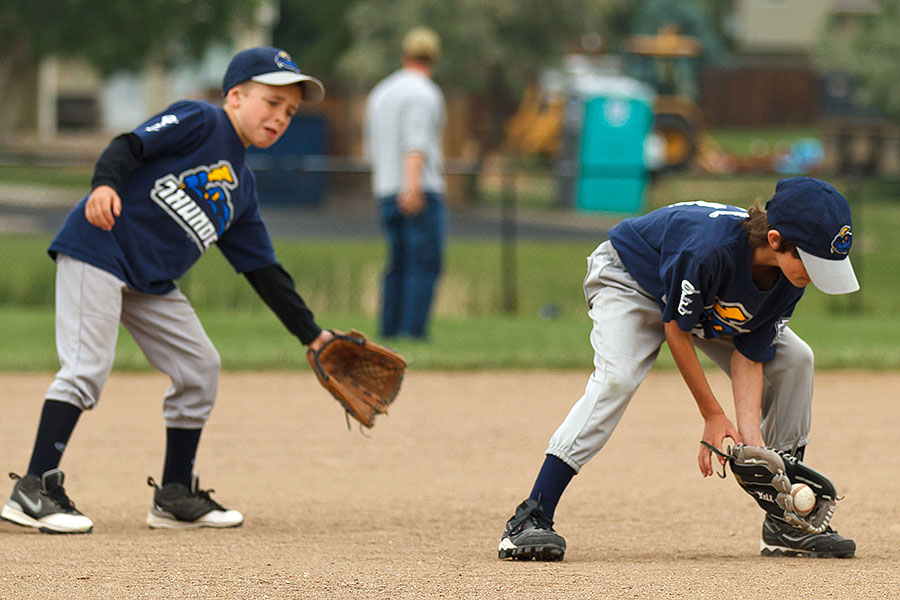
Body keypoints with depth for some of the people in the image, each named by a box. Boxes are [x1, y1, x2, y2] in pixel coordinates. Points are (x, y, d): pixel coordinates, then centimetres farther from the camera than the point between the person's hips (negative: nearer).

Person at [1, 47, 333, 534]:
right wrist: (104, 183, -38)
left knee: (199, 368, 9)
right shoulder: (199, 121, -4)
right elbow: (130, 144, -18)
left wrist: (311, 335, 18)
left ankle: (175, 497, 20)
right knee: (87, 366, -17)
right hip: (98, 252, -9)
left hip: (151, 283, 9)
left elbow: (264, 271, 21)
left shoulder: (241, 188, 18)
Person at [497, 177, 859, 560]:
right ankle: (529, 521, -35)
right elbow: (676, 329, -28)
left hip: (710, 307, 7)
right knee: (616, 378, -31)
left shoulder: (791, 279, -23)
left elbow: (749, 355, -16)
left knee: (793, 360, -4)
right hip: (630, 280, -7)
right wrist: (712, 417, -22)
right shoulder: (709, 247, -43)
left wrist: (751, 436, -28)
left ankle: (785, 524, 5)